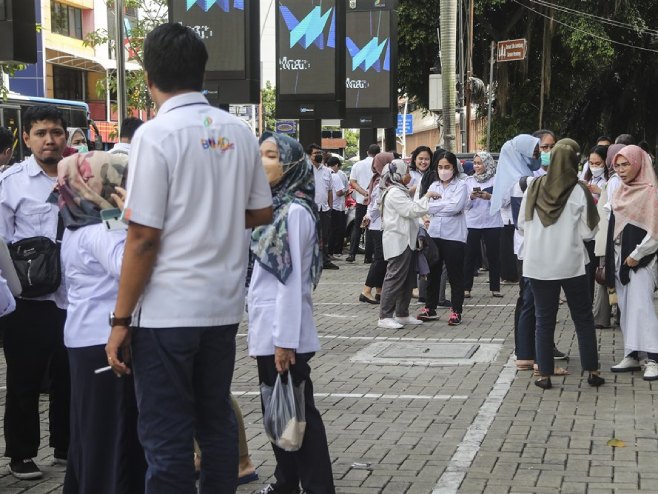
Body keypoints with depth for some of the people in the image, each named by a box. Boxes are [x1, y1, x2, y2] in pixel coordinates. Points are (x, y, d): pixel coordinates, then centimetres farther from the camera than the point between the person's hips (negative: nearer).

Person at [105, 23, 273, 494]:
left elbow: (144, 238, -14)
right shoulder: (239, 133, 4)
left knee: (167, 438, 1)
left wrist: (121, 319, -8)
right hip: (224, 305, 6)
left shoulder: (156, 135, -12)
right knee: (217, 421, 16)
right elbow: (262, 213, 14)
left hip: (168, 311, -6)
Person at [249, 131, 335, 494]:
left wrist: (285, 339, -21)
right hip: (268, 327, 9)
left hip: (284, 331, -9)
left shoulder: (295, 211, -15)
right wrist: (261, 329, 14)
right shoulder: (275, 205, 11)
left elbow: (292, 280, -19)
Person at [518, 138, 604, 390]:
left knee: (544, 319, 8)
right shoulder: (578, 191, -11)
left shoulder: (534, 188, -4)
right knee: (583, 317, 11)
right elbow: (588, 232, -8)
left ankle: (544, 374, 7)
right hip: (571, 263, -2)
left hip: (538, 264, 2)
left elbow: (521, 225, 5)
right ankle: (592, 371, 14)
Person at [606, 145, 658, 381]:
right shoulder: (620, 192, 13)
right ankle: (631, 355, 12)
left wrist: (636, 255, -13)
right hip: (620, 258, 8)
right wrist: (610, 259, 12)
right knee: (626, 309, 7)